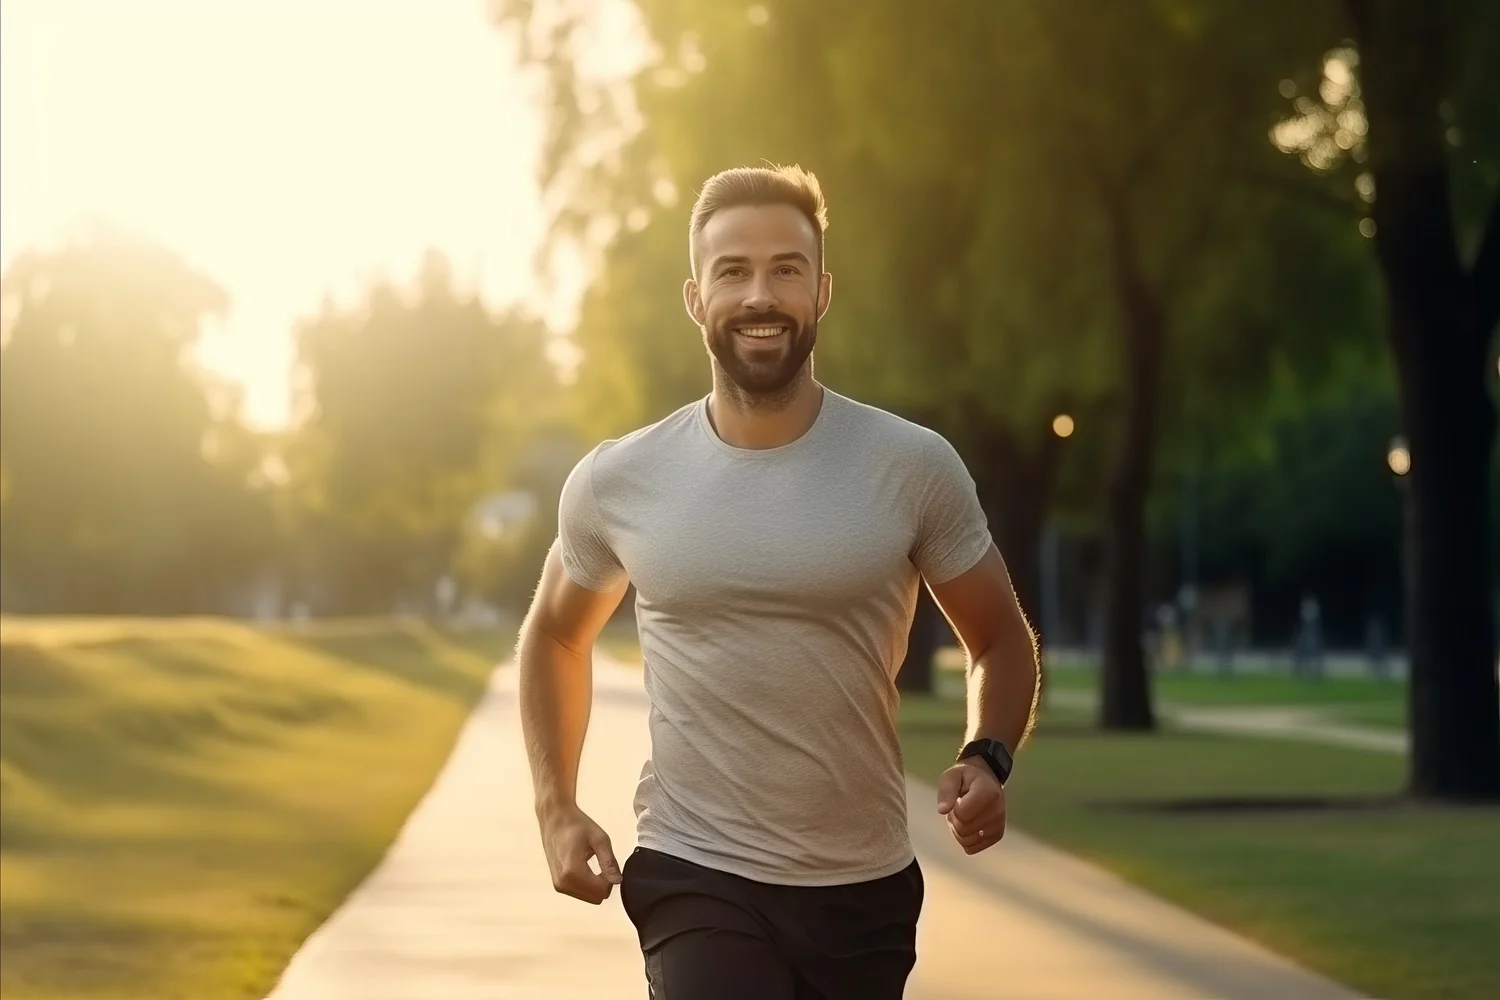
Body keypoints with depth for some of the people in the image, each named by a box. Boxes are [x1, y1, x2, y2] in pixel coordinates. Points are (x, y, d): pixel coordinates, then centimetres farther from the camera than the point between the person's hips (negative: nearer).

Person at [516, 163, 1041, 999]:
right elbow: (554, 634, 15)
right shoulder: (618, 484, -3)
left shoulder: (914, 468, -6)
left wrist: (988, 759, -14)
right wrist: (557, 808, 4)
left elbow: (1002, 640, 6)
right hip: (697, 880, -1)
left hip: (865, 889, 2)